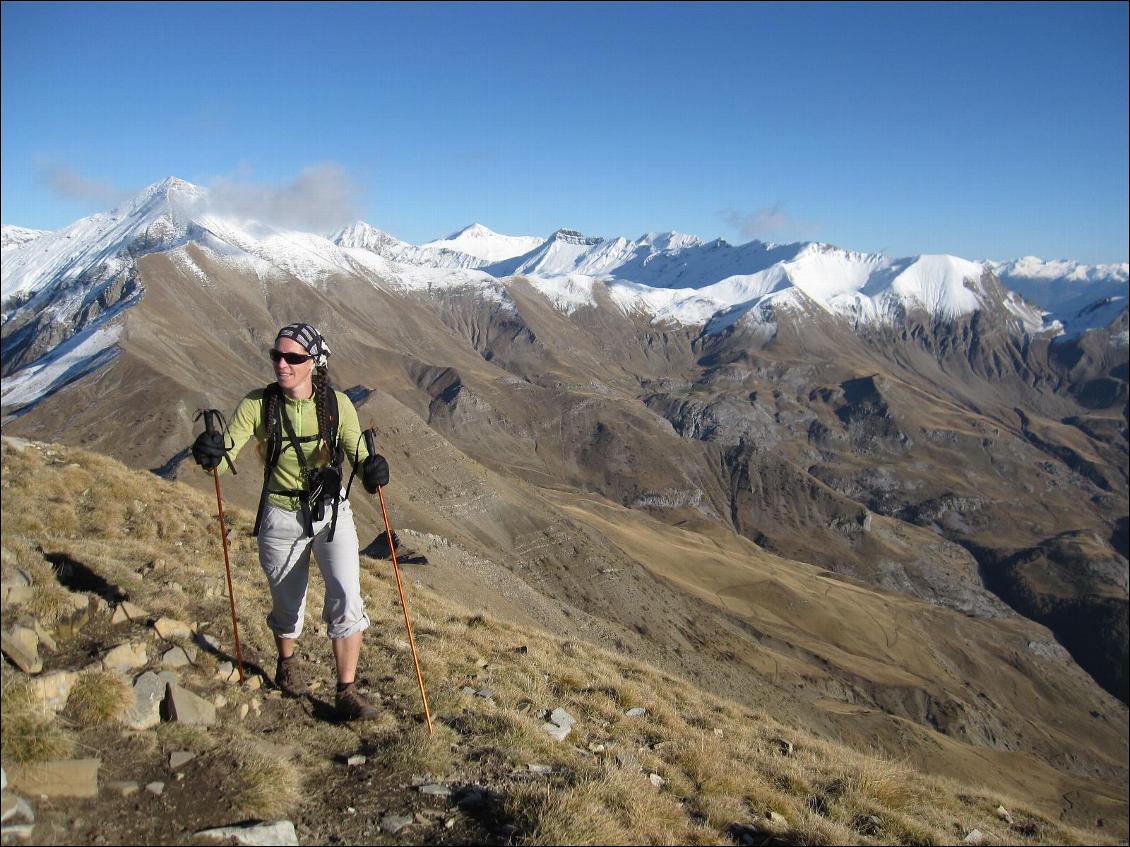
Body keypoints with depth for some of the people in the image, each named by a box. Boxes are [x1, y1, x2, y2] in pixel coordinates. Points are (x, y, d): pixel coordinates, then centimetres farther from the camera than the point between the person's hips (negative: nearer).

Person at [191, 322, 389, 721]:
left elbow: (358, 457, -11)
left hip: (332, 514, 0)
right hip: (281, 519, 0)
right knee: (288, 608, 15)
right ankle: (287, 664, 48)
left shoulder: (336, 404, -10)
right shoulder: (258, 404, -10)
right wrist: (210, 452, -38)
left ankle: (347, 694, 2)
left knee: (346, 598, -14)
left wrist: (372, 467, -35)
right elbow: (224, 457, -14)